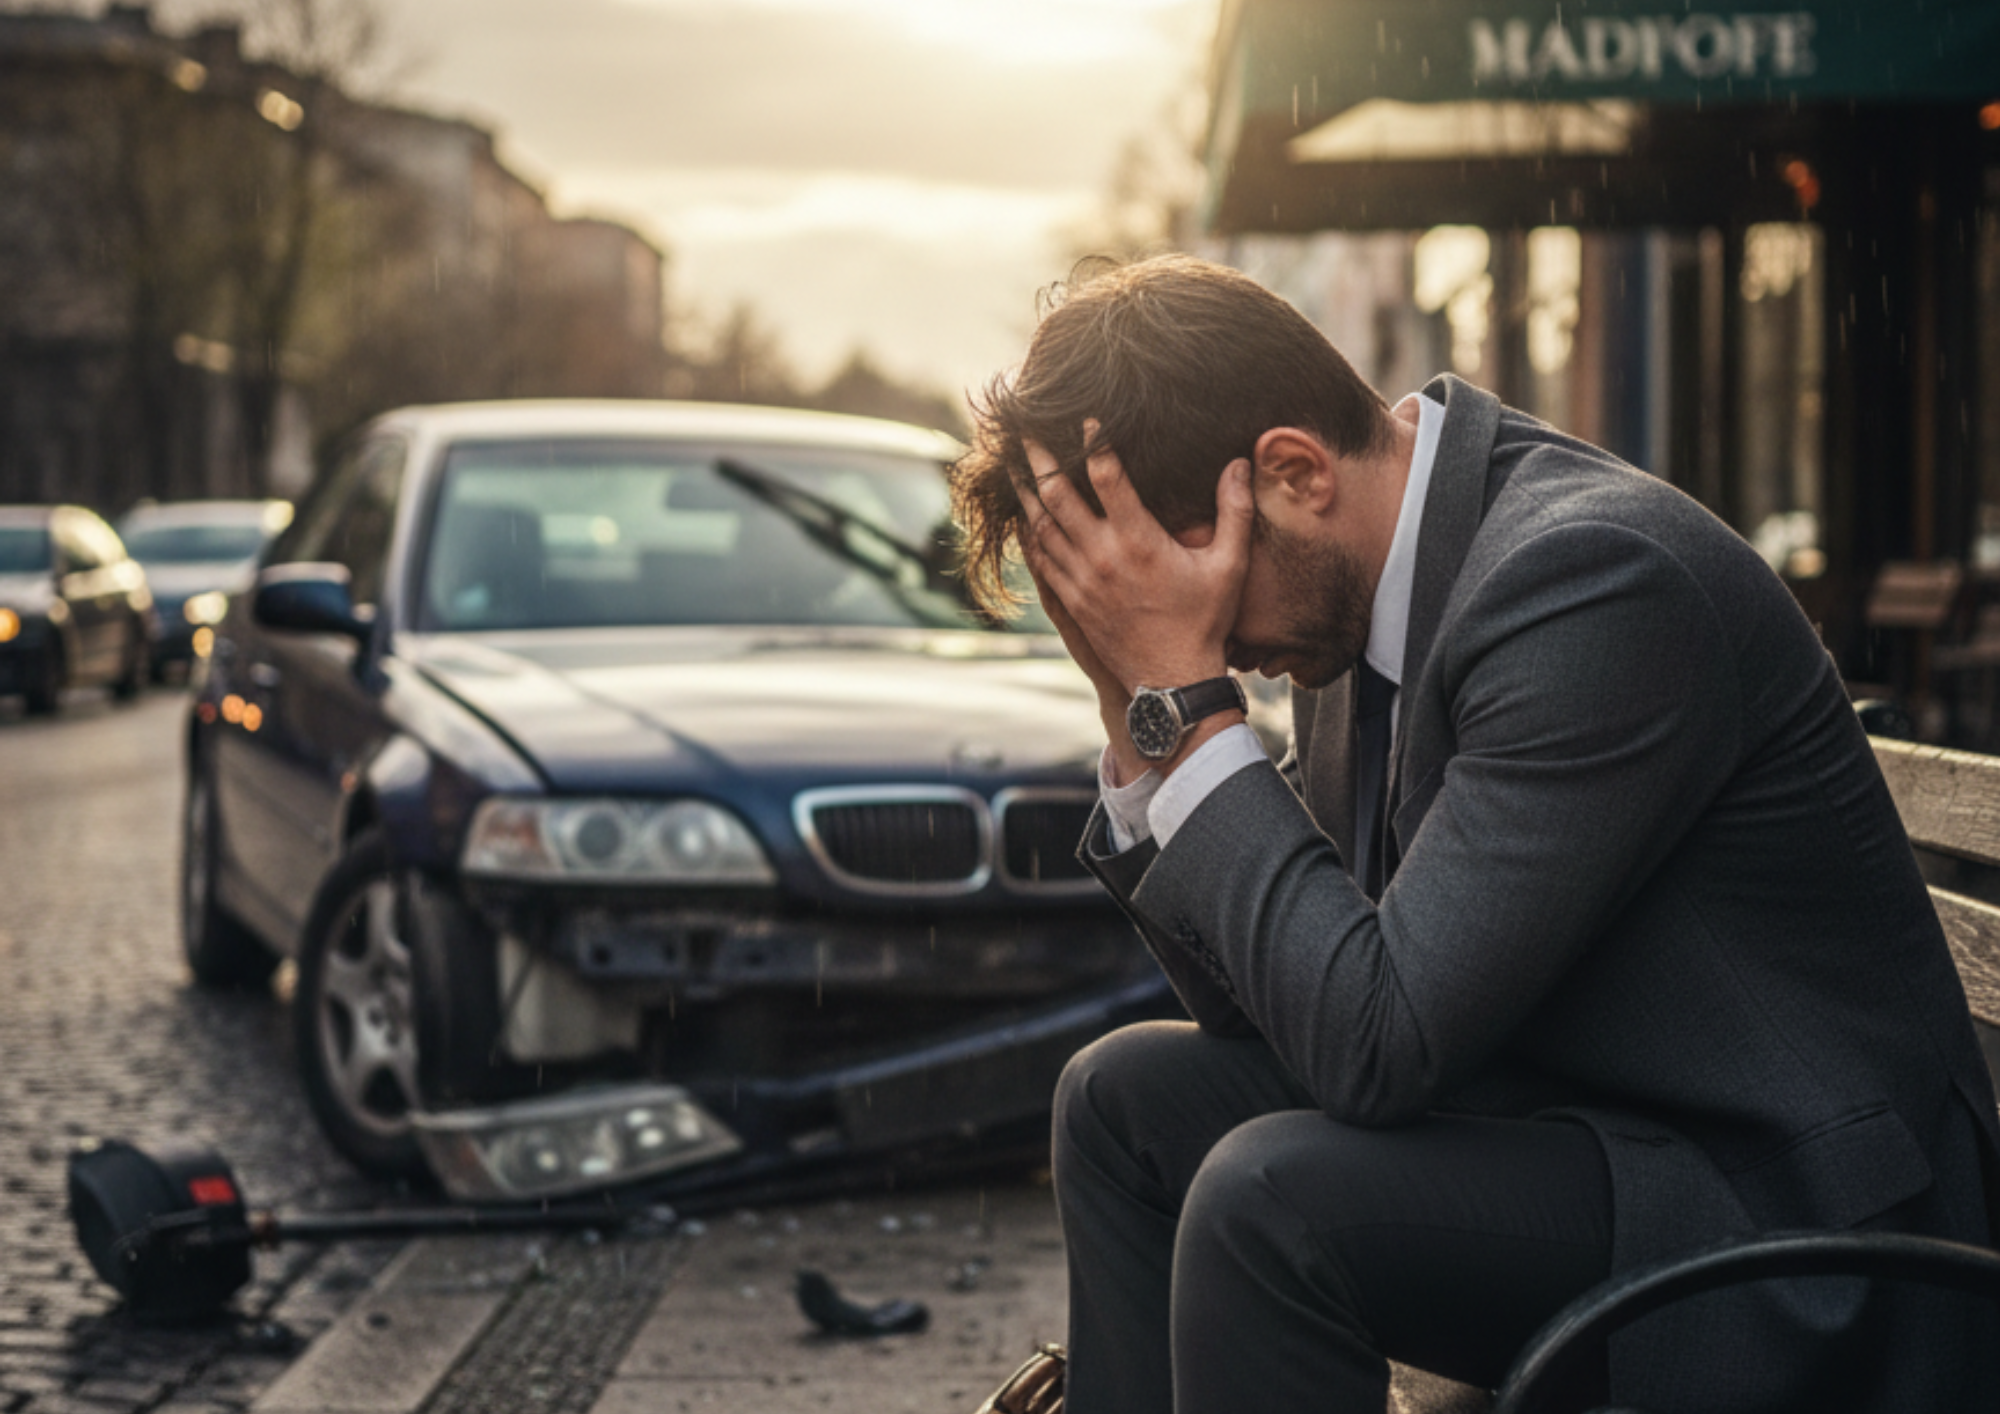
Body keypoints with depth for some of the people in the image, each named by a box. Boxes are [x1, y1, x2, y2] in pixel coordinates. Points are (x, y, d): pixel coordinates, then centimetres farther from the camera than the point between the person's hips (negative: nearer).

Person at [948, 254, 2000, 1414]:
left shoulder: (1599, 580, -24)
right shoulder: (1366, 562, 3)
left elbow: (1374, 1042, -27)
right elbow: (1261, 1004, 8)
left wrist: (1184, 690, -22)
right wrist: (1140, 712, -5)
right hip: (1585, 1122, 9)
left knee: (1271, 1195, -26)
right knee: (1129, 1095, 8)